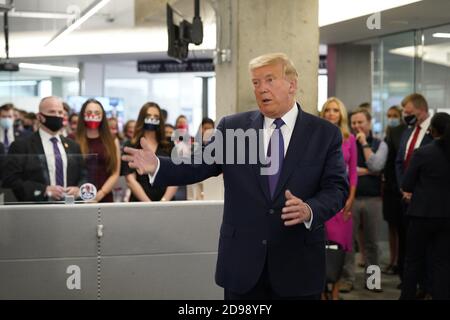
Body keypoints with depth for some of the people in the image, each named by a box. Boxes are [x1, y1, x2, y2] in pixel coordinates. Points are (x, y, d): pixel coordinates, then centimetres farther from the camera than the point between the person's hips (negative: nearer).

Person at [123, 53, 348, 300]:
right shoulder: (232, 127, 5)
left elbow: (337, 188, -4)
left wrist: (310, 210, -24)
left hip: (299, 267, 0)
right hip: (242, 262, 1)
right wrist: (157, 166, -15)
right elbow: (200, 166, 2)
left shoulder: (326, 134, 1)